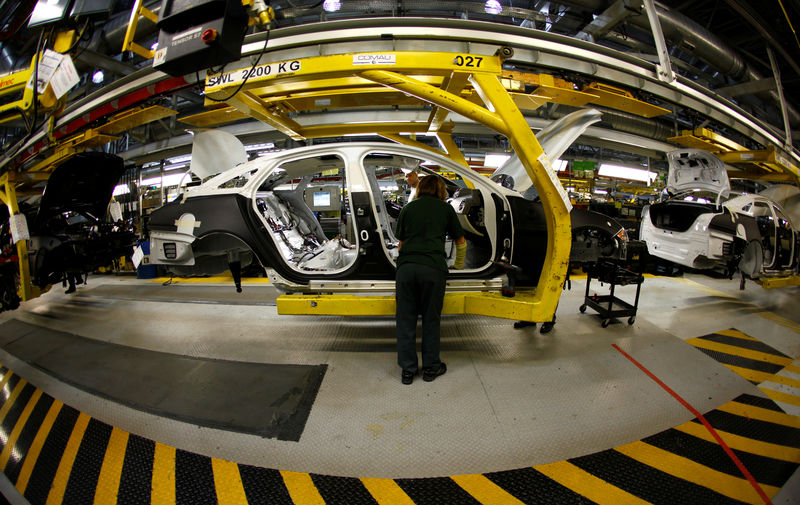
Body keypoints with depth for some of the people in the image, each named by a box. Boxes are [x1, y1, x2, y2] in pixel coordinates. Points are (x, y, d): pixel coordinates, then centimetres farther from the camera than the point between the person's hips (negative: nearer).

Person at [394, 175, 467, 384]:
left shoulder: (408, 208, 19)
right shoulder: (446, 209, 15)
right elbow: (461, 243, 23)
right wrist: (458, 266, 41)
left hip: (406, 267, 2)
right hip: (433, 268, -1)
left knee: (405, 319, 11)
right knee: (431, 319, 12)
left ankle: (407, 370, 20)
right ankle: (431, 367, 25)